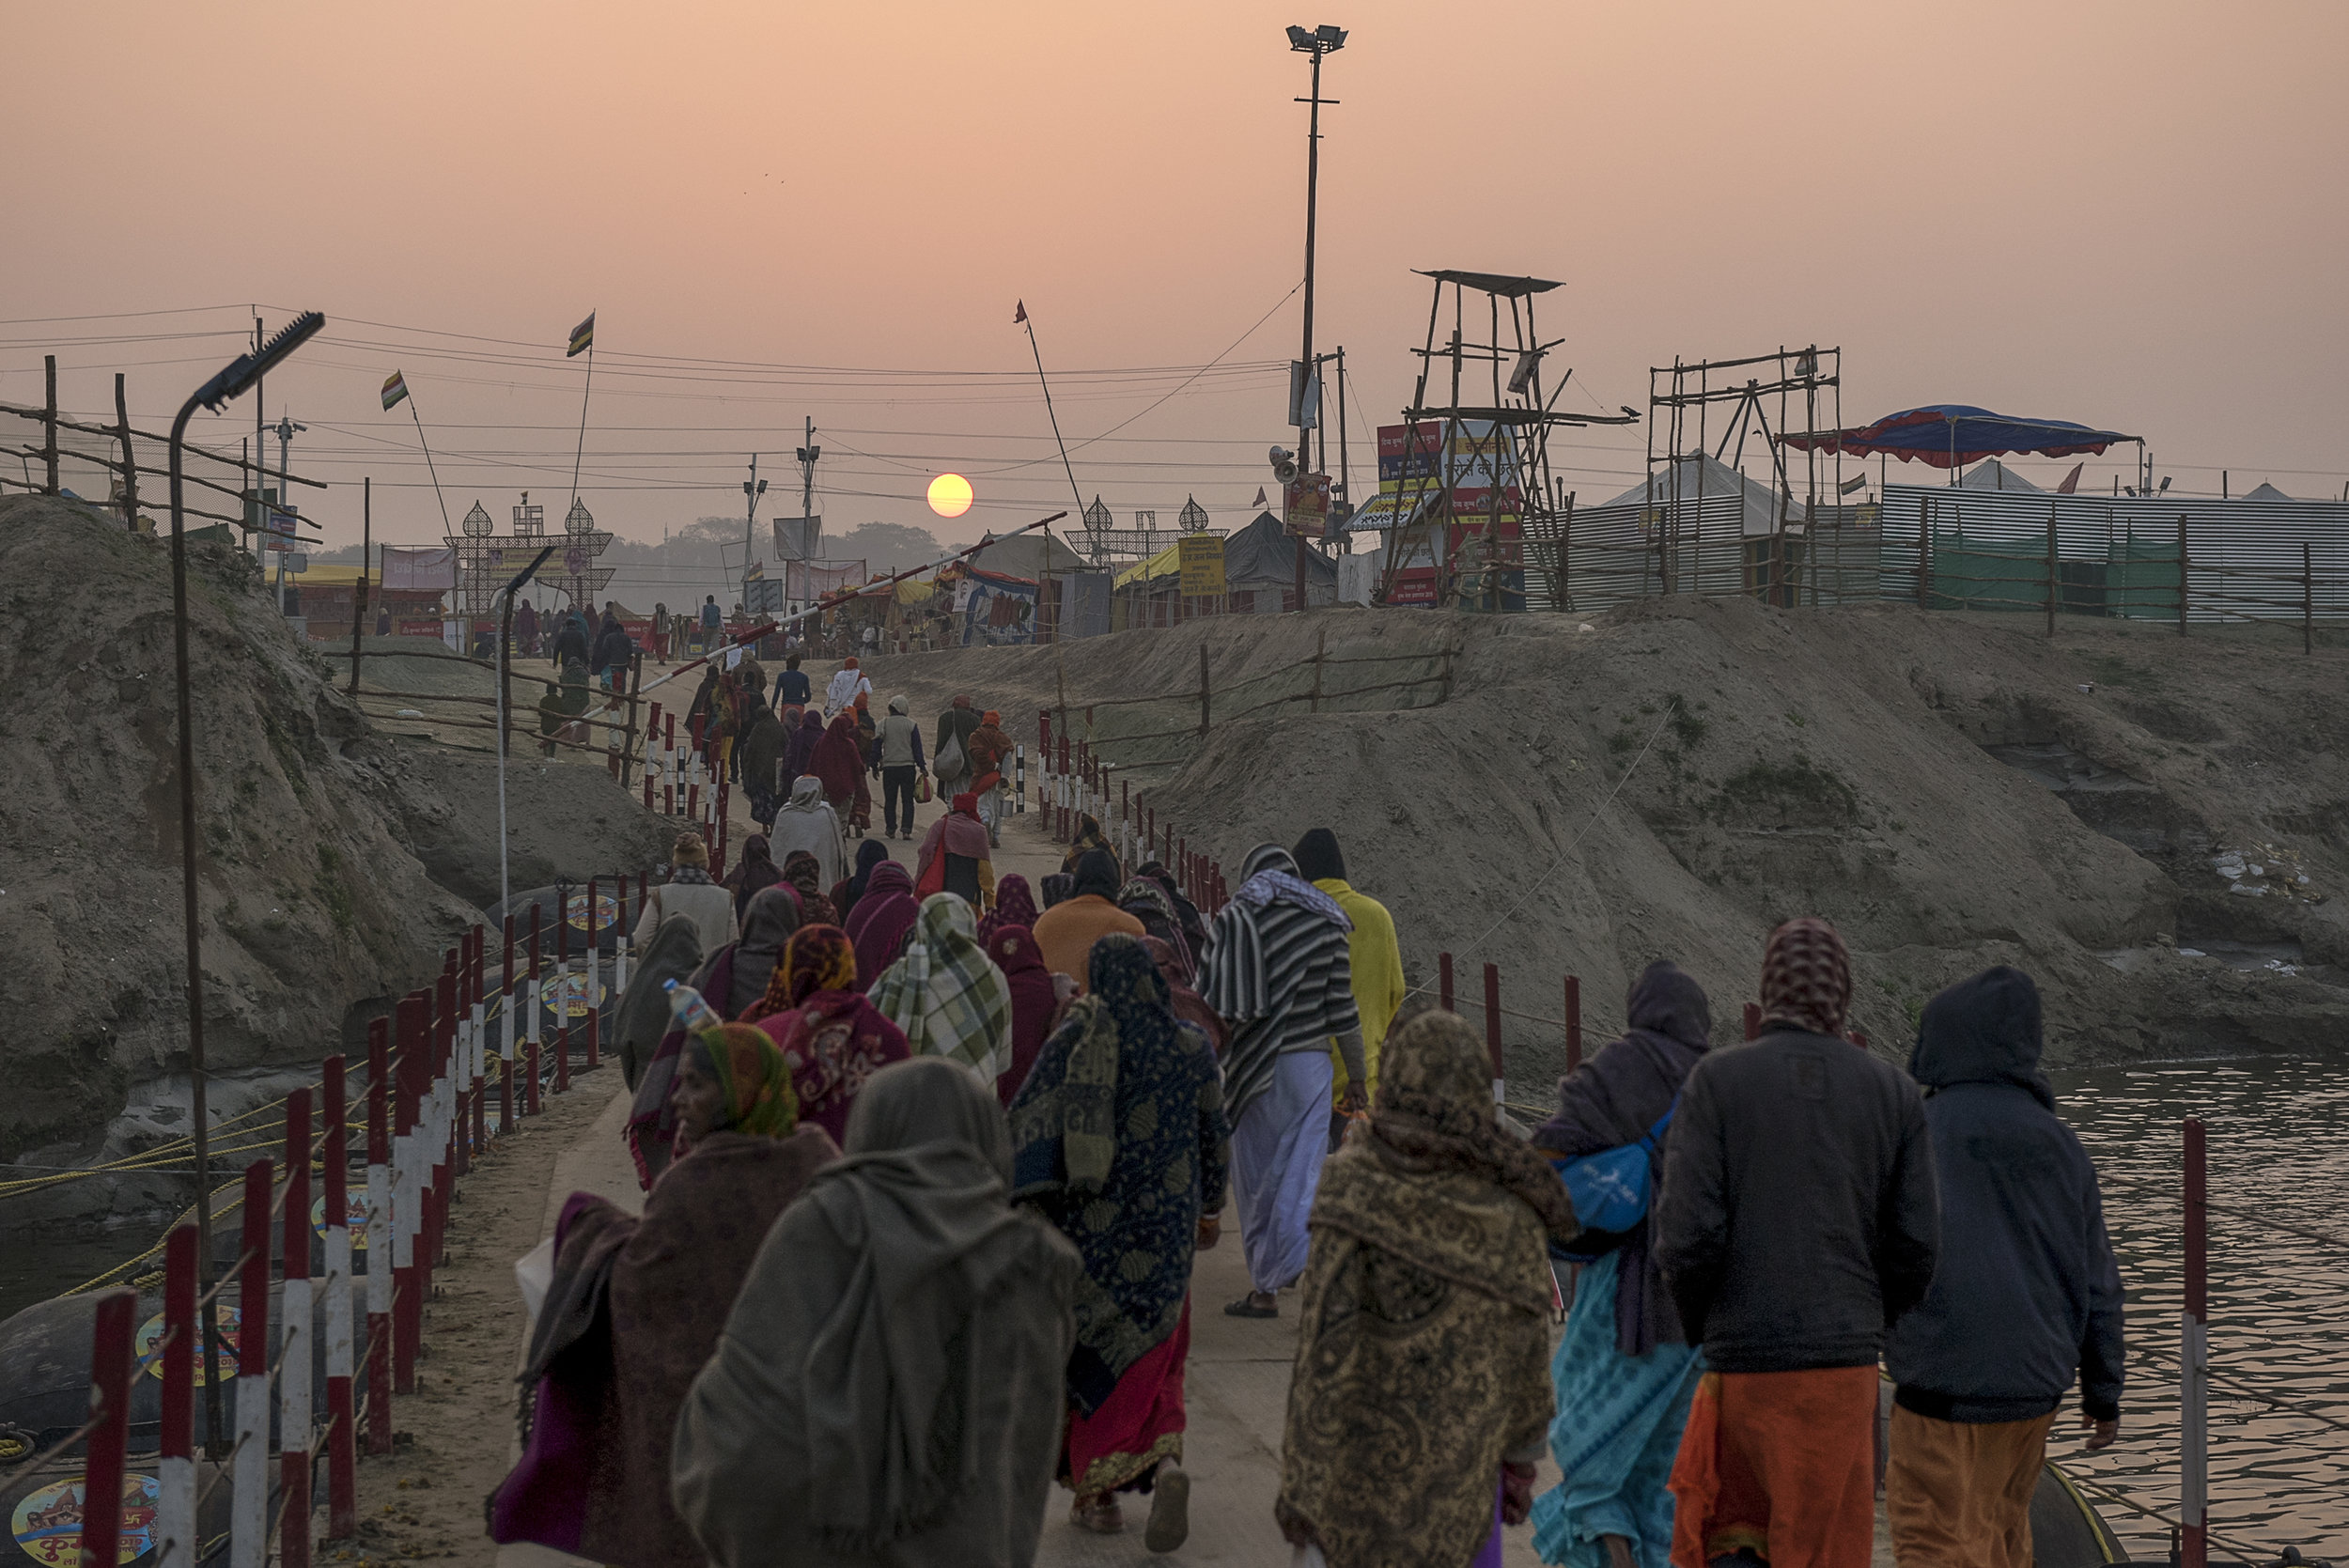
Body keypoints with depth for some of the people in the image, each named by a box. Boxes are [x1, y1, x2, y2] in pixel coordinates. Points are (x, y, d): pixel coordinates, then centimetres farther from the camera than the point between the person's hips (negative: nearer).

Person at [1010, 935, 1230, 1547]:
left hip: (1087, 1223, -2)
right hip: (1164, 1226, 2)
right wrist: (1208, 1208, 24)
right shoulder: (1188, 1048, 2)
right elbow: (1214, 1135, 10)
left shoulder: (1076, 1038, -6)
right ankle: (1164, 1462, -12)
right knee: (1151, 1353, 12)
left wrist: (1021, 1201, -11)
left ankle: (1099, 1491, 15)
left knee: (1087, 1355, 13)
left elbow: (1030, 1119, -13)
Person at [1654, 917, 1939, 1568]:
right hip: (1844, 1366, 2)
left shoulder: (1717, 1080, -5)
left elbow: (1688, 1235, -12)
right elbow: (1914, 1245, 1)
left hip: (1743, 1361, -1)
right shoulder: (1894, 1092, 2)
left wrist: (1701, 1328, 7)